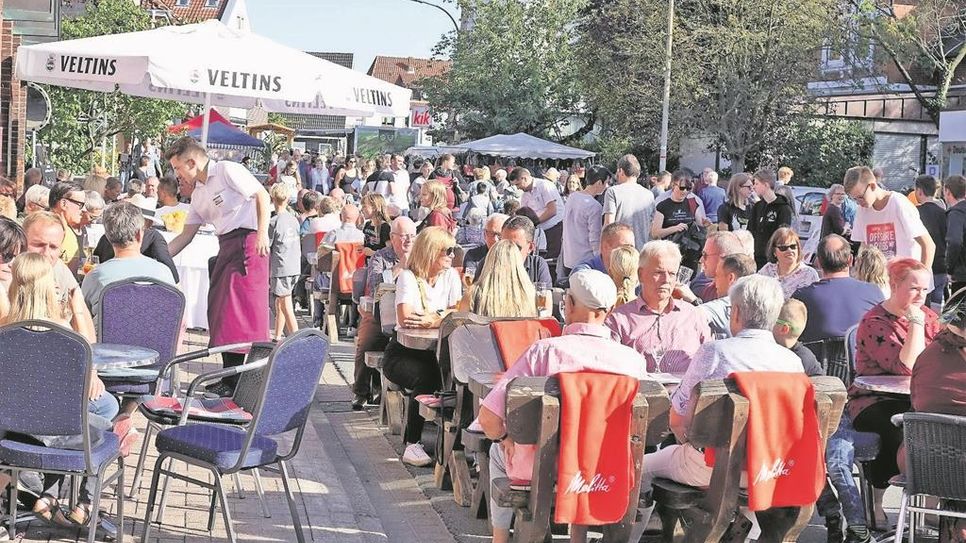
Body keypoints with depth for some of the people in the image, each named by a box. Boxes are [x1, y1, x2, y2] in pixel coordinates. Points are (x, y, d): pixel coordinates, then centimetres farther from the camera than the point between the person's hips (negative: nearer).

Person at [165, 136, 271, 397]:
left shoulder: (227, 170, -5)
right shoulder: (198, 194, 19)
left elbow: (262, 195, -10)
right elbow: (186, 235, 22)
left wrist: (262, 233, -19)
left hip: (247, 240, -9)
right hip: (225, 247, 9)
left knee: (243, 310, -13)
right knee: (219, 310, 7)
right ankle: (231, 378, 15)